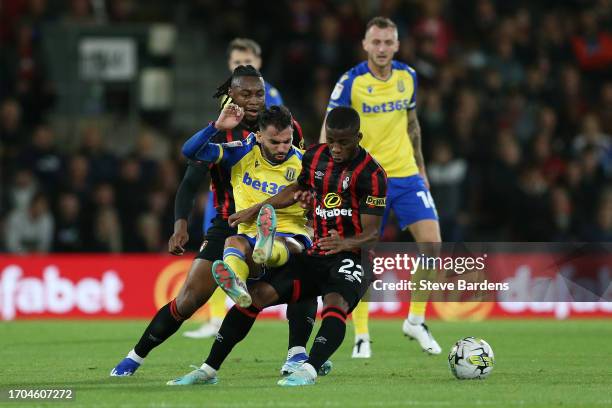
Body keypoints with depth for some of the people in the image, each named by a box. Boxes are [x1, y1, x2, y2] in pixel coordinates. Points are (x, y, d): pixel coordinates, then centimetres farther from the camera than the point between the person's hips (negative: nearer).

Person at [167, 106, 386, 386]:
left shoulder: (370, 174, -14)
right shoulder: (315, 157, 6)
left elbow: (372, 233, -19)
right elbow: (297, 189, 27)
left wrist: (346, 243, -40)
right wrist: (255, 210, 29)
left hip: (352, 256, -6)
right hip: (316, 255, 6)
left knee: (335, 302, -36)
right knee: (257, 293, -6)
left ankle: (309, 371, -49)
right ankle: (209, 369, -3)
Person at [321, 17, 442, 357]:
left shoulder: (407, 77, 4)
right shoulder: (350, 83, -10)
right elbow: (329, 131, -8)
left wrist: (421, 168, 19)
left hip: (406, 176, 4)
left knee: (432, 243, -8)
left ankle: (416, 320, 10)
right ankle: (362, 337, 11)